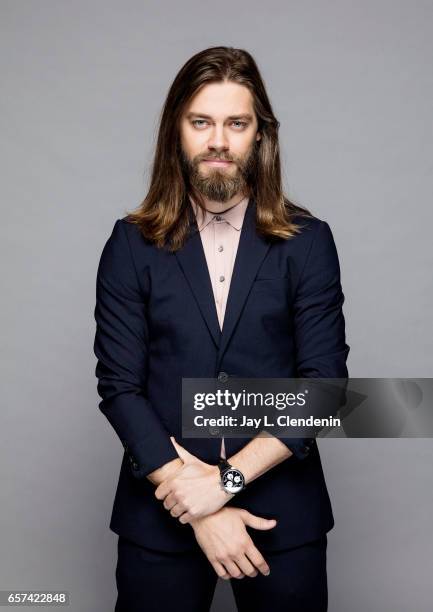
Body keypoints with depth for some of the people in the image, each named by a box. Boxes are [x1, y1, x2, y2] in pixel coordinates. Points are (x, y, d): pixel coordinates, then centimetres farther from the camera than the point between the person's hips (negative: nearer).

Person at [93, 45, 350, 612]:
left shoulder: (307, 241, -2)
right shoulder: (133, 244, -2)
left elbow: (325, 380, -7)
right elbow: (118, 387, -6)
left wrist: (228, 477, -15)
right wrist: (200, 510, -13)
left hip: (283, 514, 0)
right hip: (161, 515, 0)